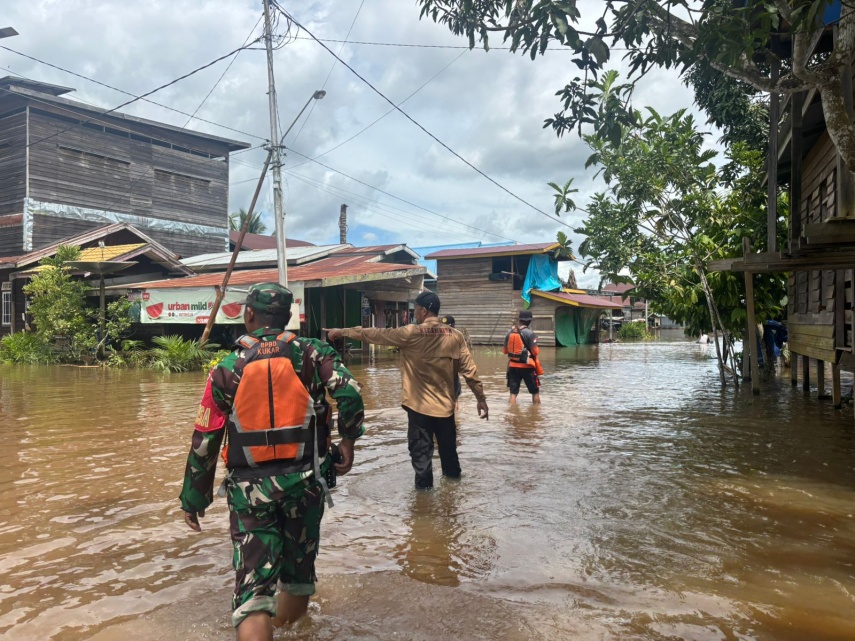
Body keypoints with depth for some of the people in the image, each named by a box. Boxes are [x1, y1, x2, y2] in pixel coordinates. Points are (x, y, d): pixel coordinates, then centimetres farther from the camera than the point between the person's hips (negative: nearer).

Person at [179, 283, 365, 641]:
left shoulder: (227, 369, -3)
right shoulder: (312, 353, -3)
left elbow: (204, 442, -1)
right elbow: (350, 393, -17)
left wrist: (194, 497, 11)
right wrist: (348, 441, -2)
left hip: (250, 489, -1)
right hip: (304, 481, 1)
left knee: (252, 586, 3)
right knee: (299, 571, 23)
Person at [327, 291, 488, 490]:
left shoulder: (411, 333, -14)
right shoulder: (455, 335, -4)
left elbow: (375, 334, -8)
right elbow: (469, 369, -2)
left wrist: (342, 332, 2)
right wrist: (481, 397, 7)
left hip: (419, 404, -4)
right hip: (445, 403, 4)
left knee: (420, 446, 10)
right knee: (447, 443, 23)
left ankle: (424, 482, 18)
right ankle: (452, 472, 41)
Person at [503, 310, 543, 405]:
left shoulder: (510, 332, 3)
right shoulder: (529, 333, -13)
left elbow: (504, 351, 10)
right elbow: (535, 352, -12)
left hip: (513, 366, 4)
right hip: (526, 366, -4)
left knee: (513, 392, 7)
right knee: (535, 391, 13)